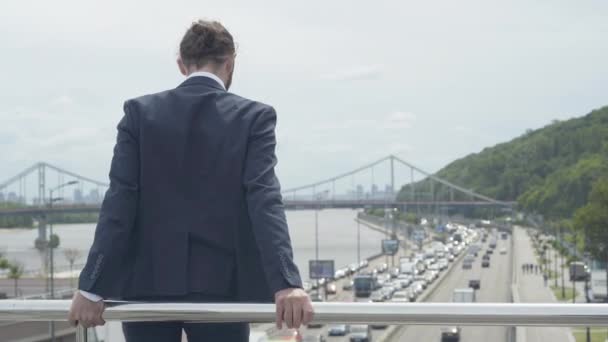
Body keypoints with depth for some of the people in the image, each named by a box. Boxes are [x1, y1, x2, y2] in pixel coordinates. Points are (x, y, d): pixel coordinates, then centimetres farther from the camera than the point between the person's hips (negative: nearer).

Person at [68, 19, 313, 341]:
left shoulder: (140, 112, 2)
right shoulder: (254, 117, -2)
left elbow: (119, 202, -6)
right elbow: (265, 200, -15)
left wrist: (92, 287, -9)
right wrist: (286, 283, -23)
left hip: (148, 285, 2)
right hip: (220, 285, -1)